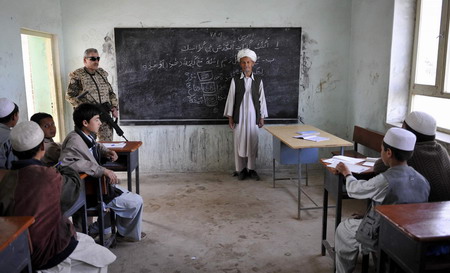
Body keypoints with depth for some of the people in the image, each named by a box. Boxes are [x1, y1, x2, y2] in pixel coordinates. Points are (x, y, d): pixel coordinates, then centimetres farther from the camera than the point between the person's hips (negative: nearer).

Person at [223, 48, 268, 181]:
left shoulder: (258, 80, 3)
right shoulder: (235, 80, 0)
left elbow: (262, 99, 5)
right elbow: (231, 98, 1)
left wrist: (262, 117, 3)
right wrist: (230, 117, -2)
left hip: (253, 117, 1)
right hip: (239, 117, -1)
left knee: (253, 143, 4)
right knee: (239, 143, 3)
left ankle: (252, 168, 16)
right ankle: (241, 169, 15)